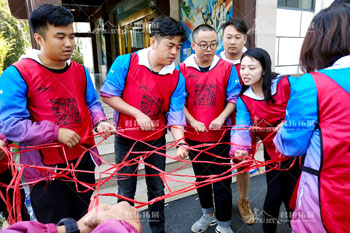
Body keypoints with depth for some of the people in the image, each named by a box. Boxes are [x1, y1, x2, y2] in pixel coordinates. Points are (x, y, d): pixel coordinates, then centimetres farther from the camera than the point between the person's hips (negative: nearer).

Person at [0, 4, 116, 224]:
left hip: (83, 161, 5)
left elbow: (92, 104, 12)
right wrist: (56, 133, -22)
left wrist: (99, 122, -9)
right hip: (46, 170, -5)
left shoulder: (80, 71, 2)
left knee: (84, 221, 24)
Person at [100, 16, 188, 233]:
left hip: (156, 140, 3)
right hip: (126, 138, -2)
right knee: (126, 192, 13)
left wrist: (180, 142, -25)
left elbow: (175, 113, -10)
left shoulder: (176, 77, -8)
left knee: (157, 189, 18)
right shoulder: (125, 62, -14)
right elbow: (108, 95, -12)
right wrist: (137, 114, -19)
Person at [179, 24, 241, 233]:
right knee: (201, 177, 19)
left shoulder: (227, 68, -4)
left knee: (221, 180, 7)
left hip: (219, 134, -2)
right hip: (194, 134, 2)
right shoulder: (183, 69, -3)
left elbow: (233, 98, -3)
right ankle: (208, 214, 42)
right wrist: (193, 122, -14)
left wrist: (221, 118, -18)